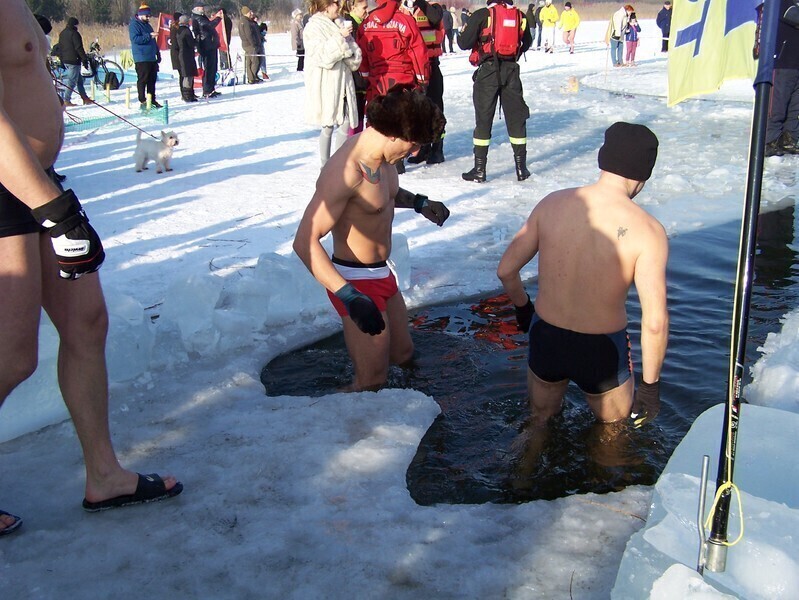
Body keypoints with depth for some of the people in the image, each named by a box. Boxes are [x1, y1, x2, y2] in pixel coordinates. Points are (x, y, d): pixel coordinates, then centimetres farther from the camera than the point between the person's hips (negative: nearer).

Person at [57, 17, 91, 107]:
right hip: (74, 61, -9)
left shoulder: (62, 34, 16)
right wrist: (85, 60, -11)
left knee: (79, 80, 15)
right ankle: (66, 100, -10)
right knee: (72, 80, -7)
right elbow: (79, 48, -15)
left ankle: (85, 98, 18)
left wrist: (62, 61, 24)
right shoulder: (74, 34, -12)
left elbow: (60, 48, 20)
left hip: (65, 61, 9)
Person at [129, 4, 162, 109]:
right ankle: (142, 101, -7)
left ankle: (152, 100, 16)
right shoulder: (134, 25, -7)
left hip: (151, 58, 8)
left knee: (152, 80, 9)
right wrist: (149, 36, -24)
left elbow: (153, 41, 27)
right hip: (141, 58, -8)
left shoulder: (147, 25, 20)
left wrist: (158, 53, 24)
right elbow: (135, 39, -20)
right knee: (143, 80, -8)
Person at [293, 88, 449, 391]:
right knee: (372, 380, -1)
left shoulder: (381, 155, 0)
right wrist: (349, 296, -42)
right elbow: (305, 241, -35)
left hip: (381, 274, 10)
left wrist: (418, 202, 7)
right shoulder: (346, 171, -29)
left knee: (403, 354, 23)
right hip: (356, 282, -10)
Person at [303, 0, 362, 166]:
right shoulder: (313, 28, -7)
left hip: (343, 82, 6)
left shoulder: (340, 25, 13)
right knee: (328, 127, 0)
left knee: (346, 124, 2)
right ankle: (325, 165, 11)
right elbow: (322, 56, -19)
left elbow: (355, 53, 12)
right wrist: (340, 38, -23)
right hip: (324, 85, -6)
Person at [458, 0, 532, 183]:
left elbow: (464, 43, -9)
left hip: (488, 70, -3)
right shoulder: (520, 16, 5)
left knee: (483, 118, 3)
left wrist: (465, 31, 12)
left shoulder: (481, 15, -6)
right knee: (516, 117, 11)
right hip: (511, 70, 3)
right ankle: (521, 168, 12)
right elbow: (526, 44, 16)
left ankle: (479, 169, 2)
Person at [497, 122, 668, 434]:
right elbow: (655, 322, -22)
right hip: (602, 350, -2)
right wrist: (650, 386, -9)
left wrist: (523, 307, 17)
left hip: (545, 338, 3)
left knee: (539, 421, 27)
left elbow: (506, 269, -3)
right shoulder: (647, 230, -19)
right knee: (615, 428, 26)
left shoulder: (552, 203, -9)